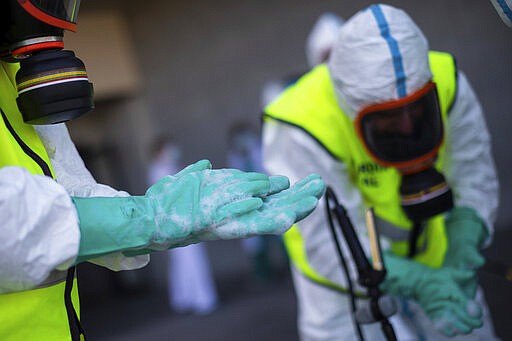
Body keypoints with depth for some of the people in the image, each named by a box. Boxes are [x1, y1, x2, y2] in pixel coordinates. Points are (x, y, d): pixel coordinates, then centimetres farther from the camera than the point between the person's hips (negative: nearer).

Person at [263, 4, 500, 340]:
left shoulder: (446, 83, -21)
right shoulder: (301, 133, -33)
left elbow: (475, 181, -12)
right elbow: (330, 245, -33)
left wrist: (461, 254, -29)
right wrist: (418, 283, -44)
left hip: (431, 263, 4)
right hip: (347, 281, -4)